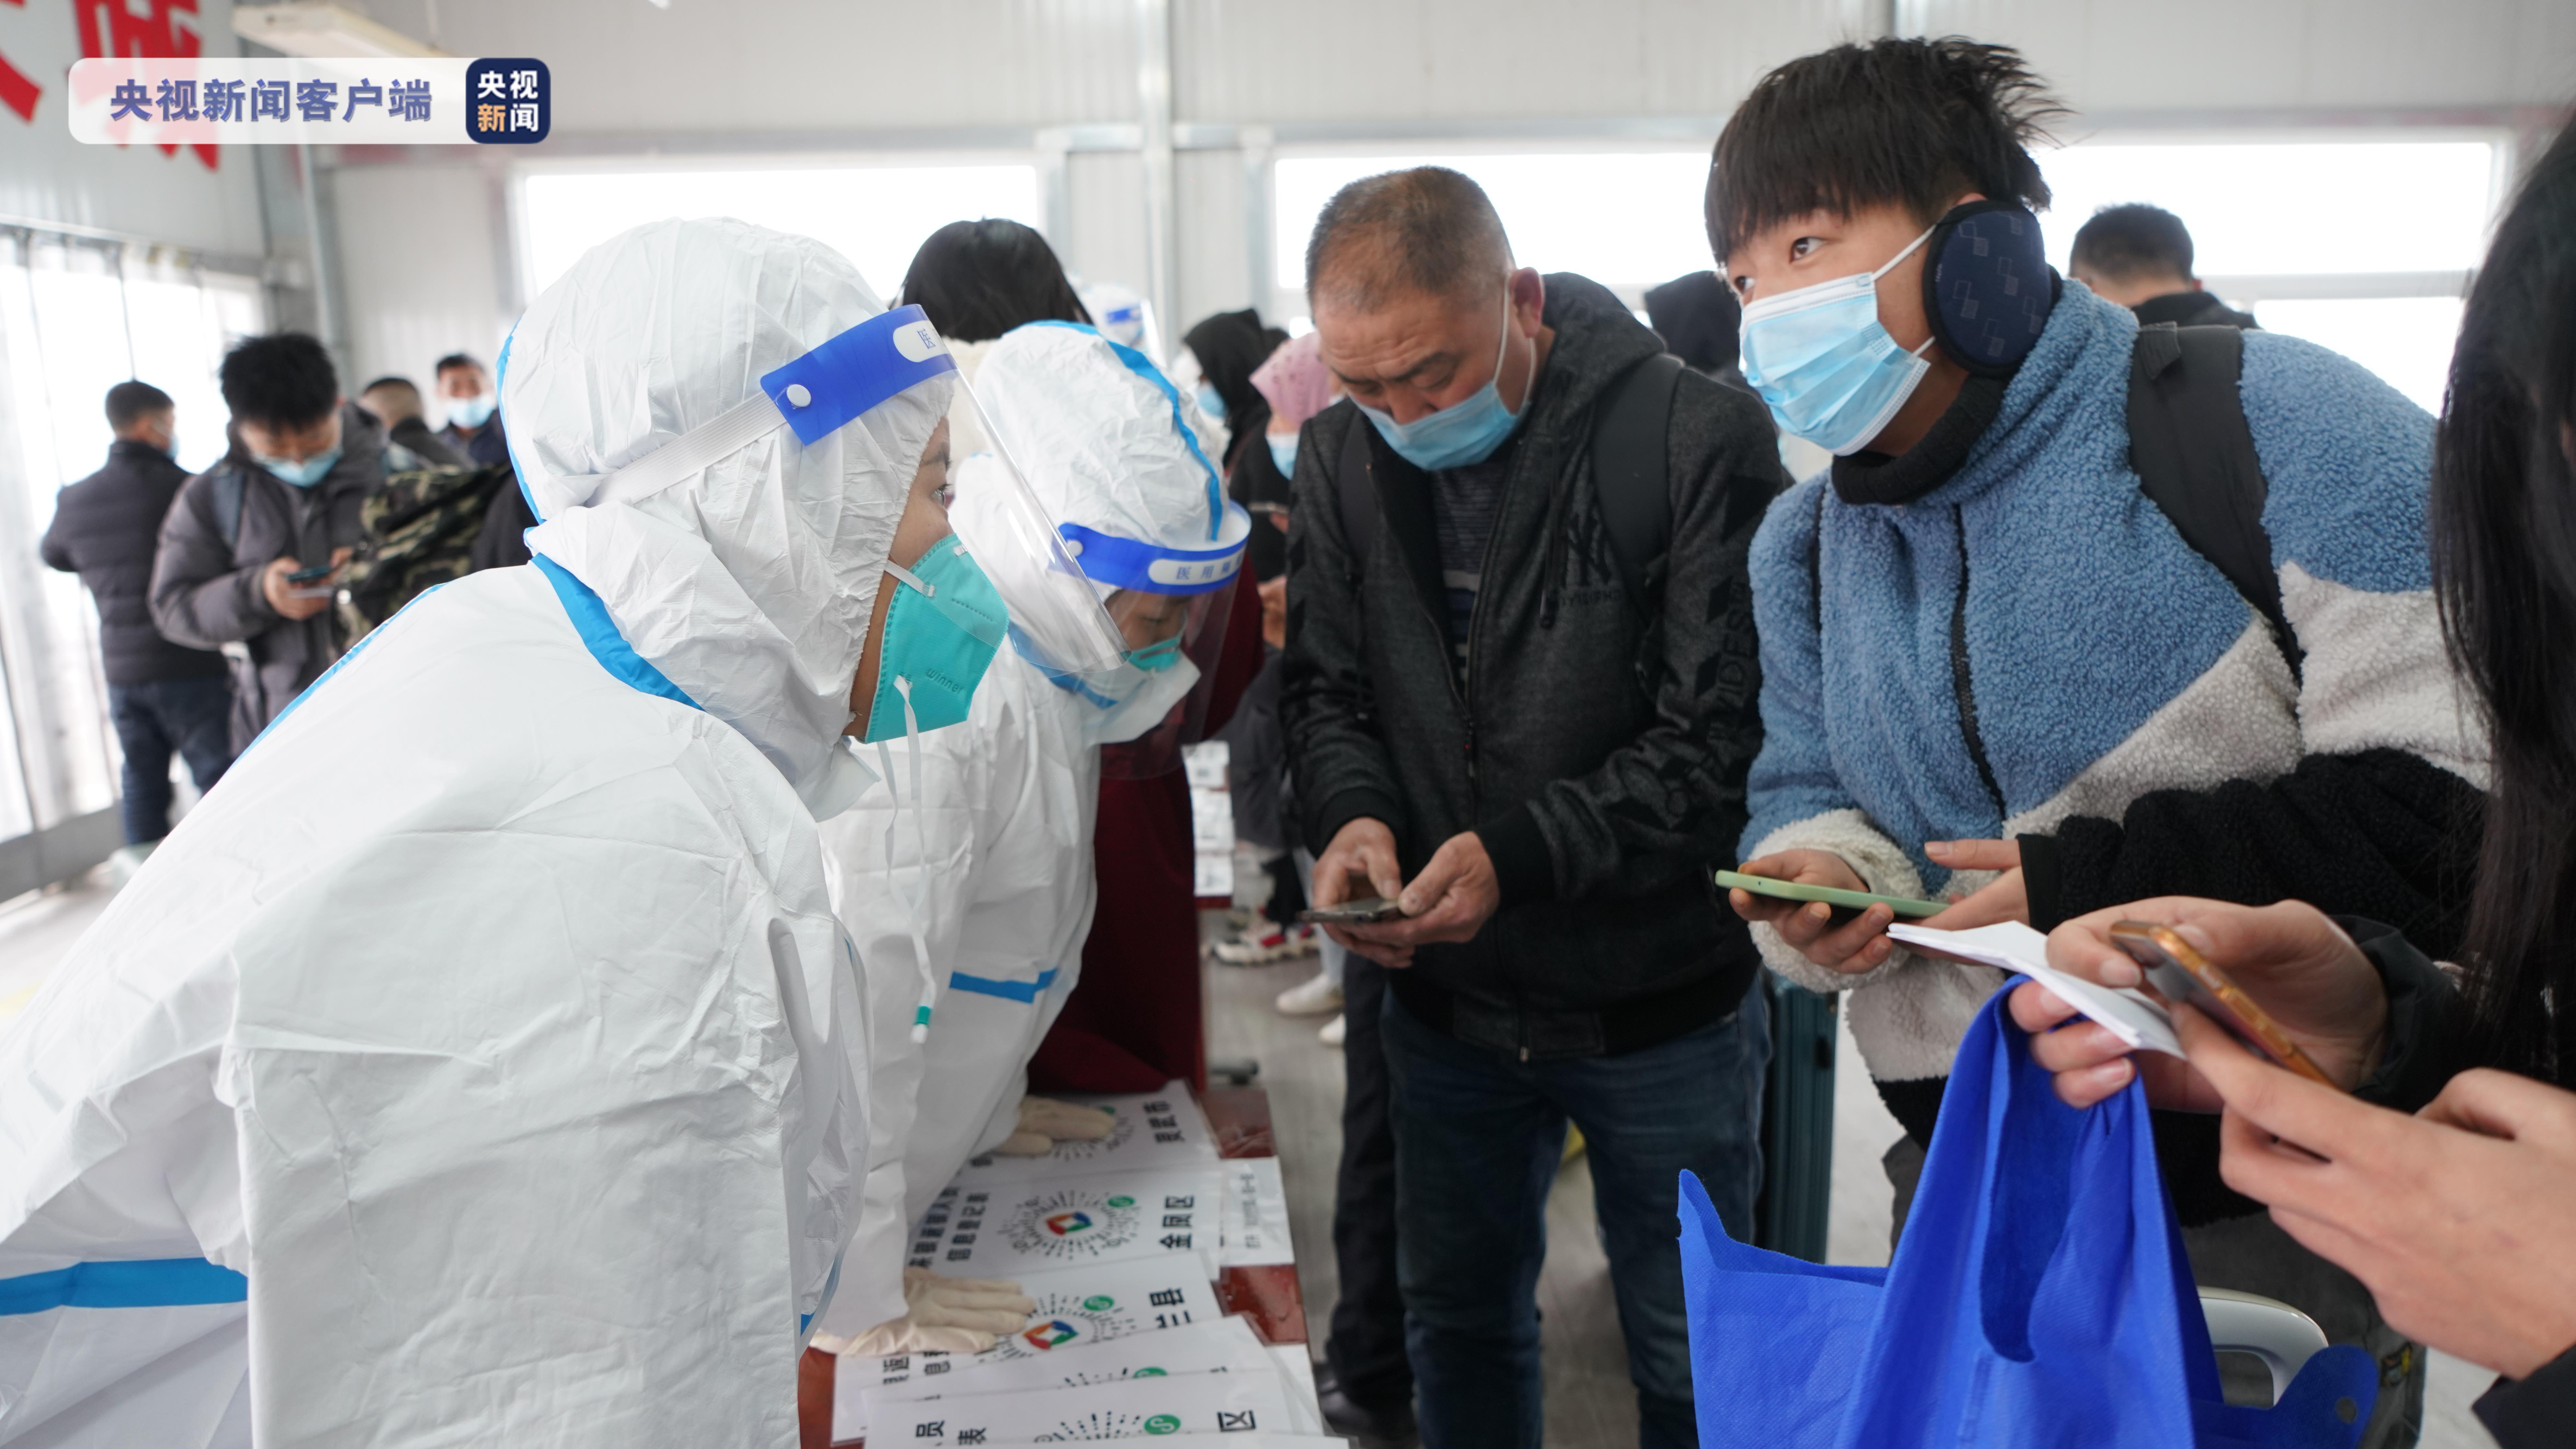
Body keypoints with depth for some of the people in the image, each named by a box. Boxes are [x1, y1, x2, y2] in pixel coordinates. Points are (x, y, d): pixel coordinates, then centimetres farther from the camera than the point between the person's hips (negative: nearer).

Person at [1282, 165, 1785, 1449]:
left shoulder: (1697, 441, -19)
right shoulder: (1342, 456, -3)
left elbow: (1723, 737, -20)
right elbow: (1327, 691, 3)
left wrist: (1521, 853, -30)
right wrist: (1352, 814, -18)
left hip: (1661, 1004, -4)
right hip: (1445, 997, 4)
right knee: (1456, 1325, 24)